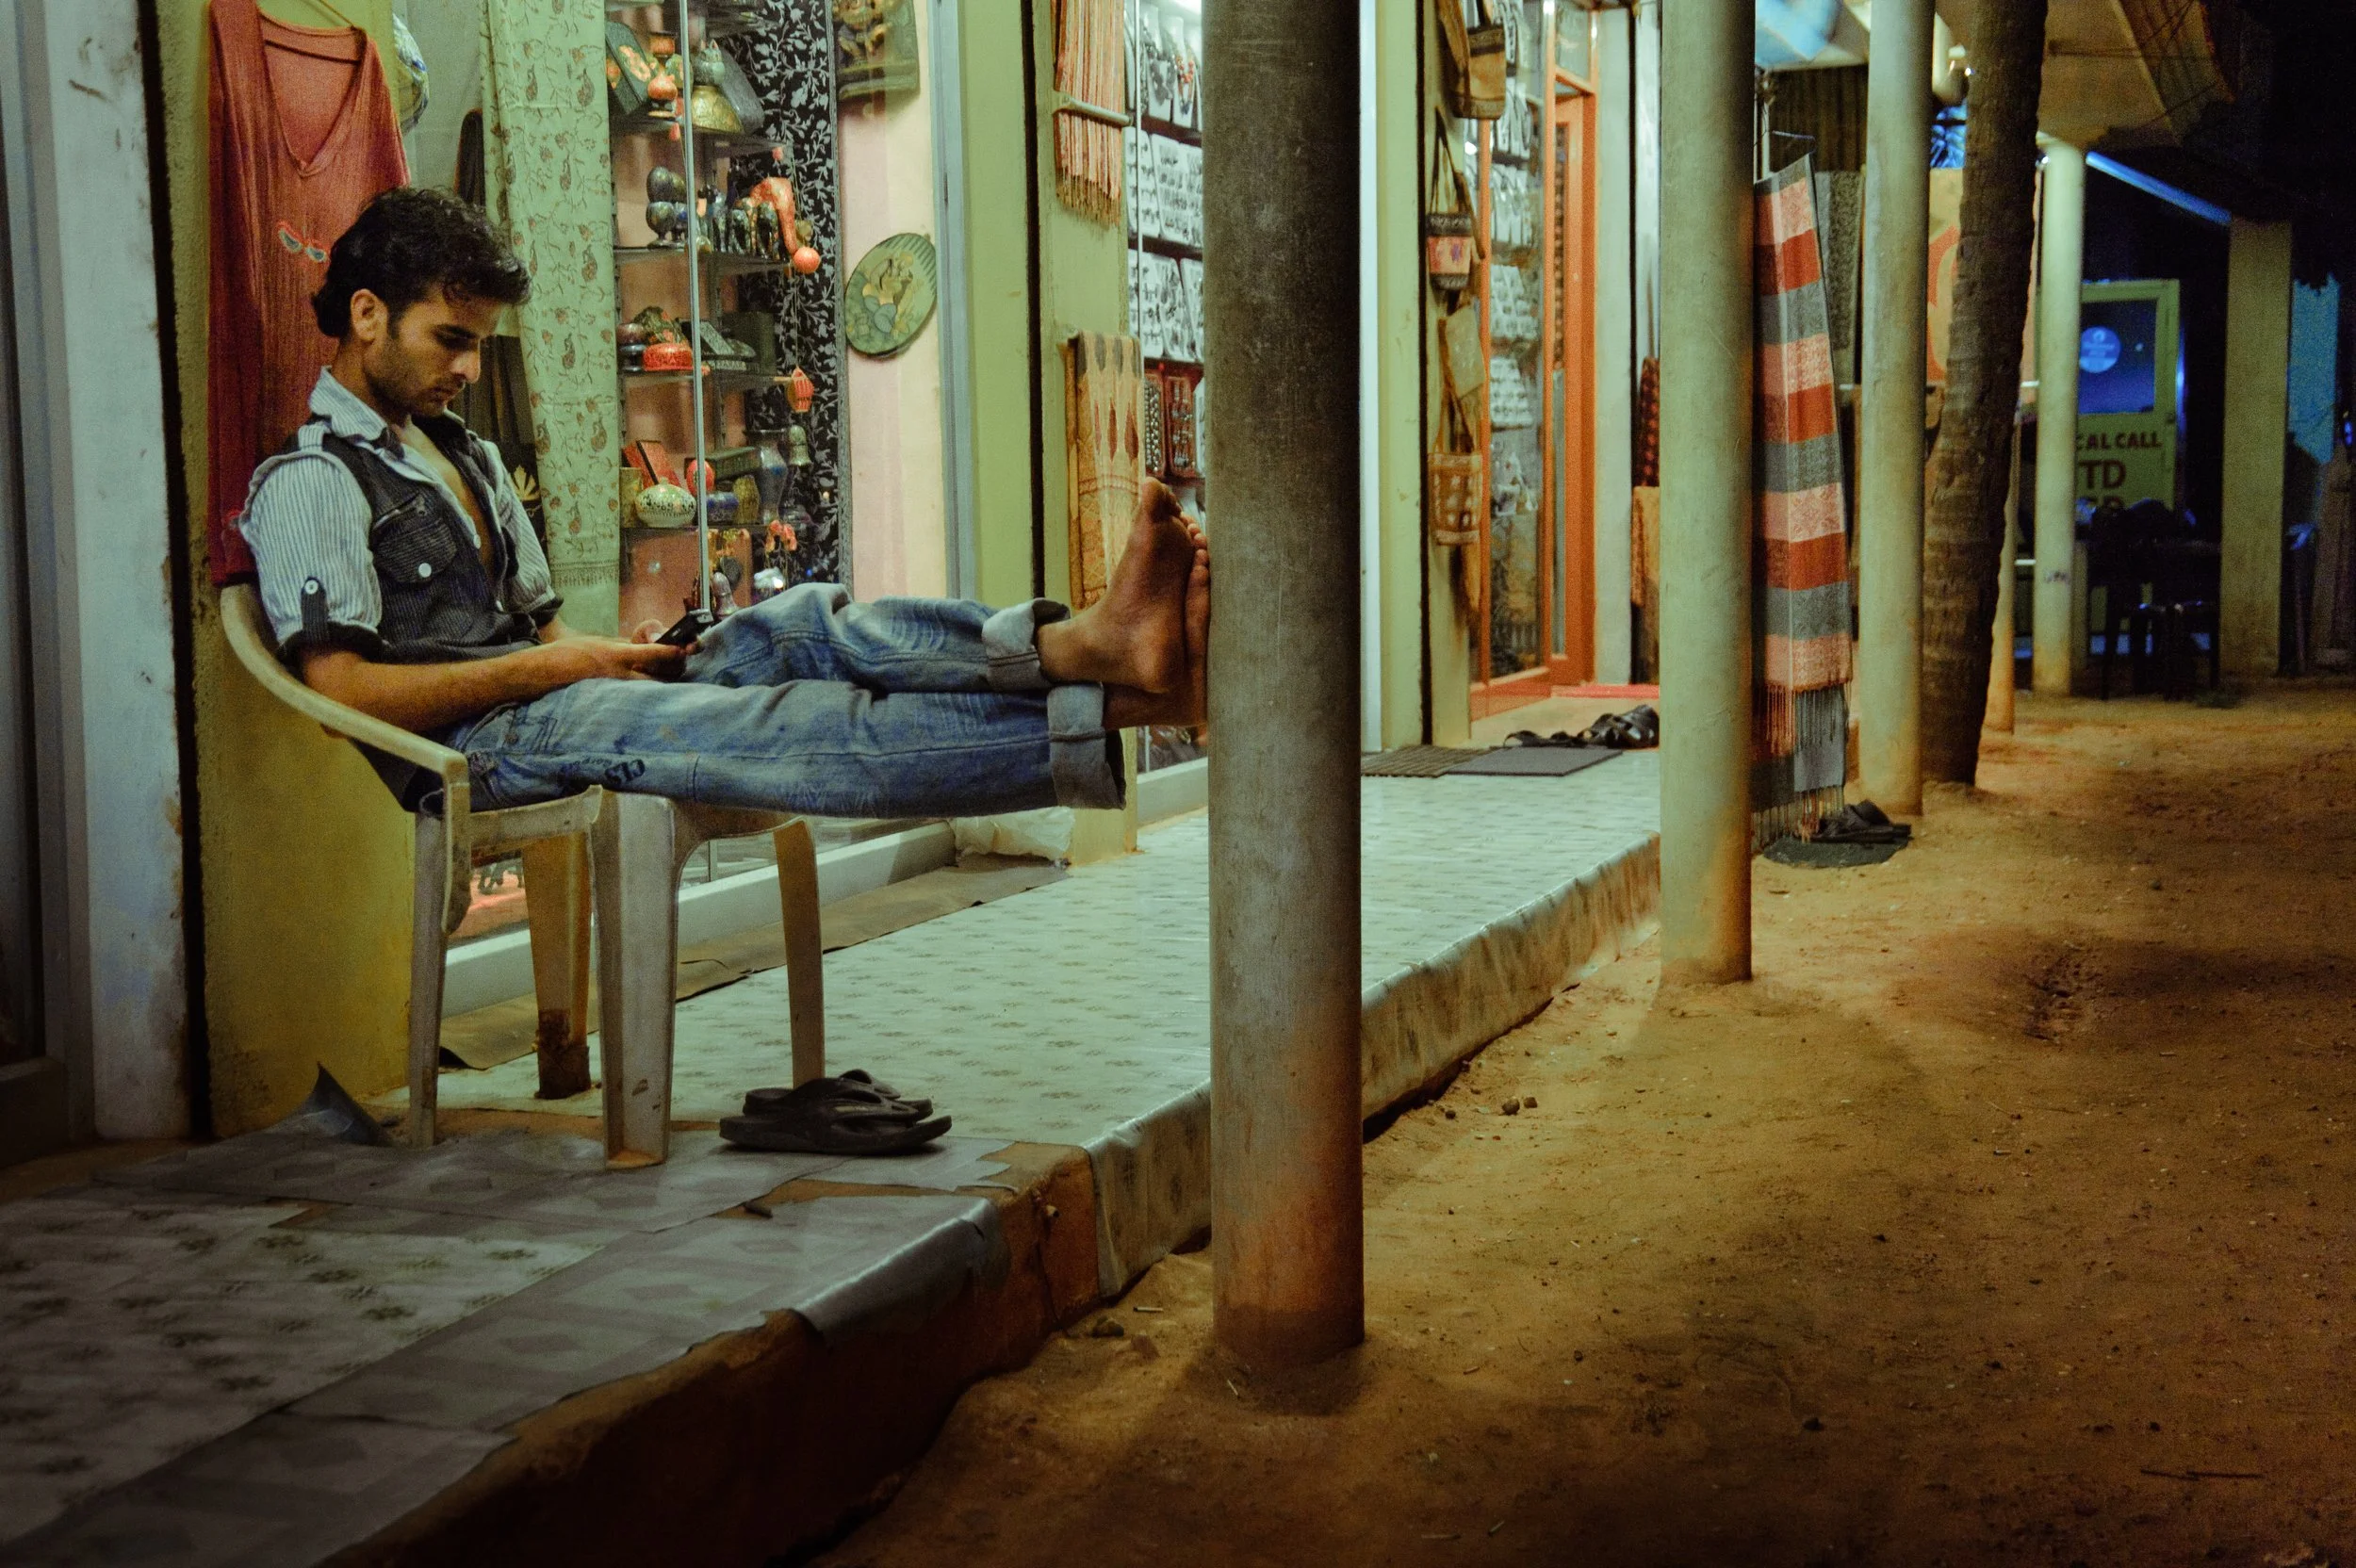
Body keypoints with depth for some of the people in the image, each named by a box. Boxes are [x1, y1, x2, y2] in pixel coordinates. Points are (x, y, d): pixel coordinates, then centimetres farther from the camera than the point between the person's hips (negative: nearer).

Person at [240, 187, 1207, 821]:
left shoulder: (466, 458, 27)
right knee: (765, 725, -30)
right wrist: (549, 664, -12)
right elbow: (342, 689, -13)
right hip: (460, 749, -8)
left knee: (799, 624, -18)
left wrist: (599, 652, 2)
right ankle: (1103, 715, -48)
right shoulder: (310, 482, -1)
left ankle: (1081, 646, -42)